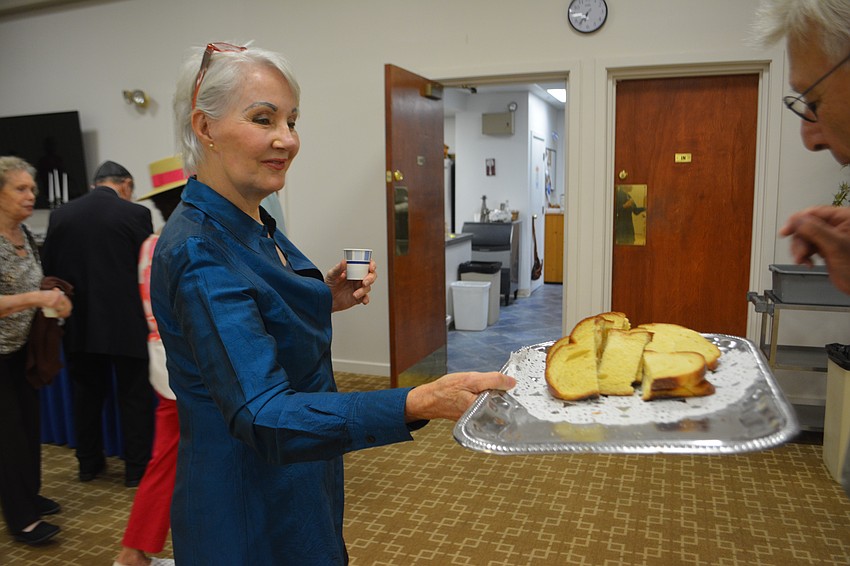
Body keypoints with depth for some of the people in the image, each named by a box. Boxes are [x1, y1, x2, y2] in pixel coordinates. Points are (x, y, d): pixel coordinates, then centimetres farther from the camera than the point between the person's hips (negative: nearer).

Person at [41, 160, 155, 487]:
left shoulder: (59, 215, 3)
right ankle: (137, 469, 15)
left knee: (87, 395, 18)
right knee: (134, 398, 8)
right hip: (126, 324, -4)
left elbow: (48, 269, 7)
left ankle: (89, 463, 30)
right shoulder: (136, 214, -10)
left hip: (79, 324, 4)